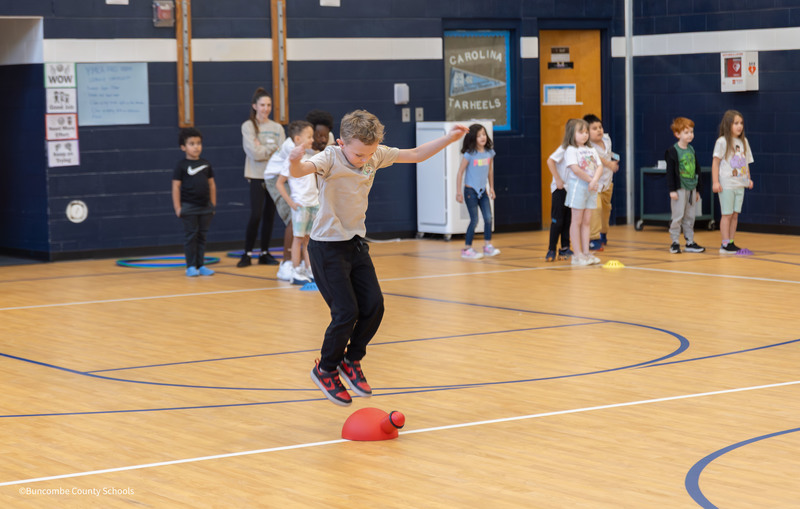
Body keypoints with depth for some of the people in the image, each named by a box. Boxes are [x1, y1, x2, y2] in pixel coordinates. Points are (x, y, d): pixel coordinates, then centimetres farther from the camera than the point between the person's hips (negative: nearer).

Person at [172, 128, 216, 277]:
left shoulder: (206, 164, 8)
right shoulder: (181, 166, -5)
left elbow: (211, 184, 13)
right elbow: (176, 186, -6)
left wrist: (213, 204, 11)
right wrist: (177, 207, -11)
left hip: (205, 207, 4)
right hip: (189, 207, -4)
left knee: (202, 236, 7)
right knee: (191, 236, -1)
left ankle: (201, 265, 13)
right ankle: (190, 266, 4)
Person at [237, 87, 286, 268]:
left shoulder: (277, 128, 10)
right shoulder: (248, 126, -1)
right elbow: (255, 153, -11)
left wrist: (264, 149, -10)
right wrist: (274, 148, -5)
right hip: (257, 176, -4)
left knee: (269, 215, 5)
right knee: (256, 215, -11)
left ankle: (265, 253, 14)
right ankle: (247, 253, -2)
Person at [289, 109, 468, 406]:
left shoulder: (376, 155, -4)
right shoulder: (331, 158, -22)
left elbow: (416, 155, 8)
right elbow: (300, 171, -42)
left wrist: (449, 138, -3)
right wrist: (295, 162, -65)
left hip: (356, 244, 6)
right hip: (327, 246, -6)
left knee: (374, 306, 0)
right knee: (346, 312, -10)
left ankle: (351, 360, 24)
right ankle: (326, 370, 13)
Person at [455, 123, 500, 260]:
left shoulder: (489, 153, 2)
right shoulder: (469, 154, -12)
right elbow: (460, 173, -8)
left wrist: (491, 188, 16)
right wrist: (458, 192, -10)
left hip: (483, 191, 5)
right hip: (470, 191, -5)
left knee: (488, 218, -2)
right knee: (474, 220, -5)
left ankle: (488, 246, 9)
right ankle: (467, 249, 4)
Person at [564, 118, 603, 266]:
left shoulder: (591, 150, 15)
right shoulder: (571, 150, -6)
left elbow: (599, 167, 5)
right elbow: (575, 169, -18)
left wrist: (594, 181, -13)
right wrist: (590, 180, -14)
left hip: (591, 187, 7)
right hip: (577, 186, -7)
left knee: (587, 221, 8)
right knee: (577, 221, -3)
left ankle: (586, 252, 10)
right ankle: (578, 255, -2)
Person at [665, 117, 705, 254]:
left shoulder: (691, 150, 12)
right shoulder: (673, 151, -9)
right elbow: (670, 171, -11)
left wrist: (698, 189, 17)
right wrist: (672, 190, -15)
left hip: (691, 188, 6)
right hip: (679, 189, -6)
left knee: (690, 217, 9)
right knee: (678, 216, -4)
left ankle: (690, 242, 15)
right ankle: (674, 243, 4)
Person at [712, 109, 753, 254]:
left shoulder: (743, 142, 12)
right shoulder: (722, 142, -7)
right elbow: (715, 162, -8)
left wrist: (748, 178, 12)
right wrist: (715, 182, -14)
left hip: (740, 184, 6)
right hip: (726, 184, -6)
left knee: (735, 214, 7)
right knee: (727, 214, -4)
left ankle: (731, 242, 13)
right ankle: (725, 245, -2)